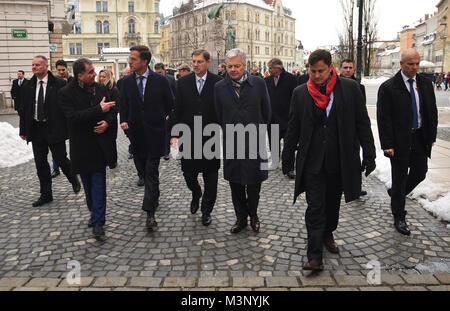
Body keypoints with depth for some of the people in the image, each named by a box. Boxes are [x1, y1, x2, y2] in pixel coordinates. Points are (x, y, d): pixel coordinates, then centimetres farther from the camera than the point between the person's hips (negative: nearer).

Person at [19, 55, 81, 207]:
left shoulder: (59, 84, -7)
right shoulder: (28, 86, 7)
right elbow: (24, 109, 11)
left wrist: (69, 127, -10)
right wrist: (23, 130, 8)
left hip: (54, 128, -4)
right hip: (35, 129, 5)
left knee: (61, 159, 1)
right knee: (40, 163, 8)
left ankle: (74, 180, 31)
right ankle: (46, 194, 20)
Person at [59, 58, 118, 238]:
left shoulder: (101, 88, 5)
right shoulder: (67, 93, -7)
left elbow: (113, 110, 12)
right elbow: (73, 117, -20)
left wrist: (108, 122, -10)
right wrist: (99, 110, -23)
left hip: (100, 142, 1)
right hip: (81, 145, -1)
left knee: (98, 182, -3)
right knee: (88, 183, 12)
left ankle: (98, 221, -1)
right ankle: (95, 213, 30)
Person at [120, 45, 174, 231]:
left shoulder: (160, 80, -4)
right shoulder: (127, 81, 5)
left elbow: (170, 103, 6)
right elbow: (123, 104, 13)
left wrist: (164, 118, 4)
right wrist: (123, 120, 0)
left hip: (155, 132, -4)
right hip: (136, 132, 4)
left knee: (151, 172, -7)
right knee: (144, 170, 12)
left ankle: (150, 213, -5)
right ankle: (154, 198, 35)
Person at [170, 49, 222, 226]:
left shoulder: (218, 82, -3)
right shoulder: (183, 83, 4)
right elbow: (177, 110, 4)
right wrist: (174, 134, -1)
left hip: (211, 137, -2)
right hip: (188, 137, 2)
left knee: (210, 178, 5)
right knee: (188, 173, 9)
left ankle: (206, 210, 22)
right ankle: (196, 195, 40)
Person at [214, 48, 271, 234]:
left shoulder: (259, 84, -3)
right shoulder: (219, 87, 1)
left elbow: (266, 113, 5)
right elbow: (219, 116, 9)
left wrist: (257, 131, 10)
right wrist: (229, 132, 11)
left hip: (254, 142, -1)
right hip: (231, 143, 2)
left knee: (254, 183, 6)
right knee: (235, 184, 11)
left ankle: (253, 214, 31)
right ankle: (241, 217, 28)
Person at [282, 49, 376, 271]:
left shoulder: (350, 88, -1)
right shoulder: (300, 93, 1)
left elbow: (362, 123, 2)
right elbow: (293, 128, 8)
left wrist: (369, 154, 0)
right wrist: (287, 157, 9)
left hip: (340, 160, 1)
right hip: (312, 161, -1)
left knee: (332, 203, 16)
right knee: (315, 207, -2)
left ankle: (328, 234, 41)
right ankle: (315, 256, 3)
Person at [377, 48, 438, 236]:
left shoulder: (425, 84, 6)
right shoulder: (388, 87, -9)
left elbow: (432, 111, 11)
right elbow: (383, 118, -11)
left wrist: (432, 135, 5)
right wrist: (387, 145, -16)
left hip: (420, 138, 5)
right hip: (399, 141, -5)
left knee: (420, 173, 11)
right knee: (400, 177, 4)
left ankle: (396, 193, 40)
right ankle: (399, 218, 18)